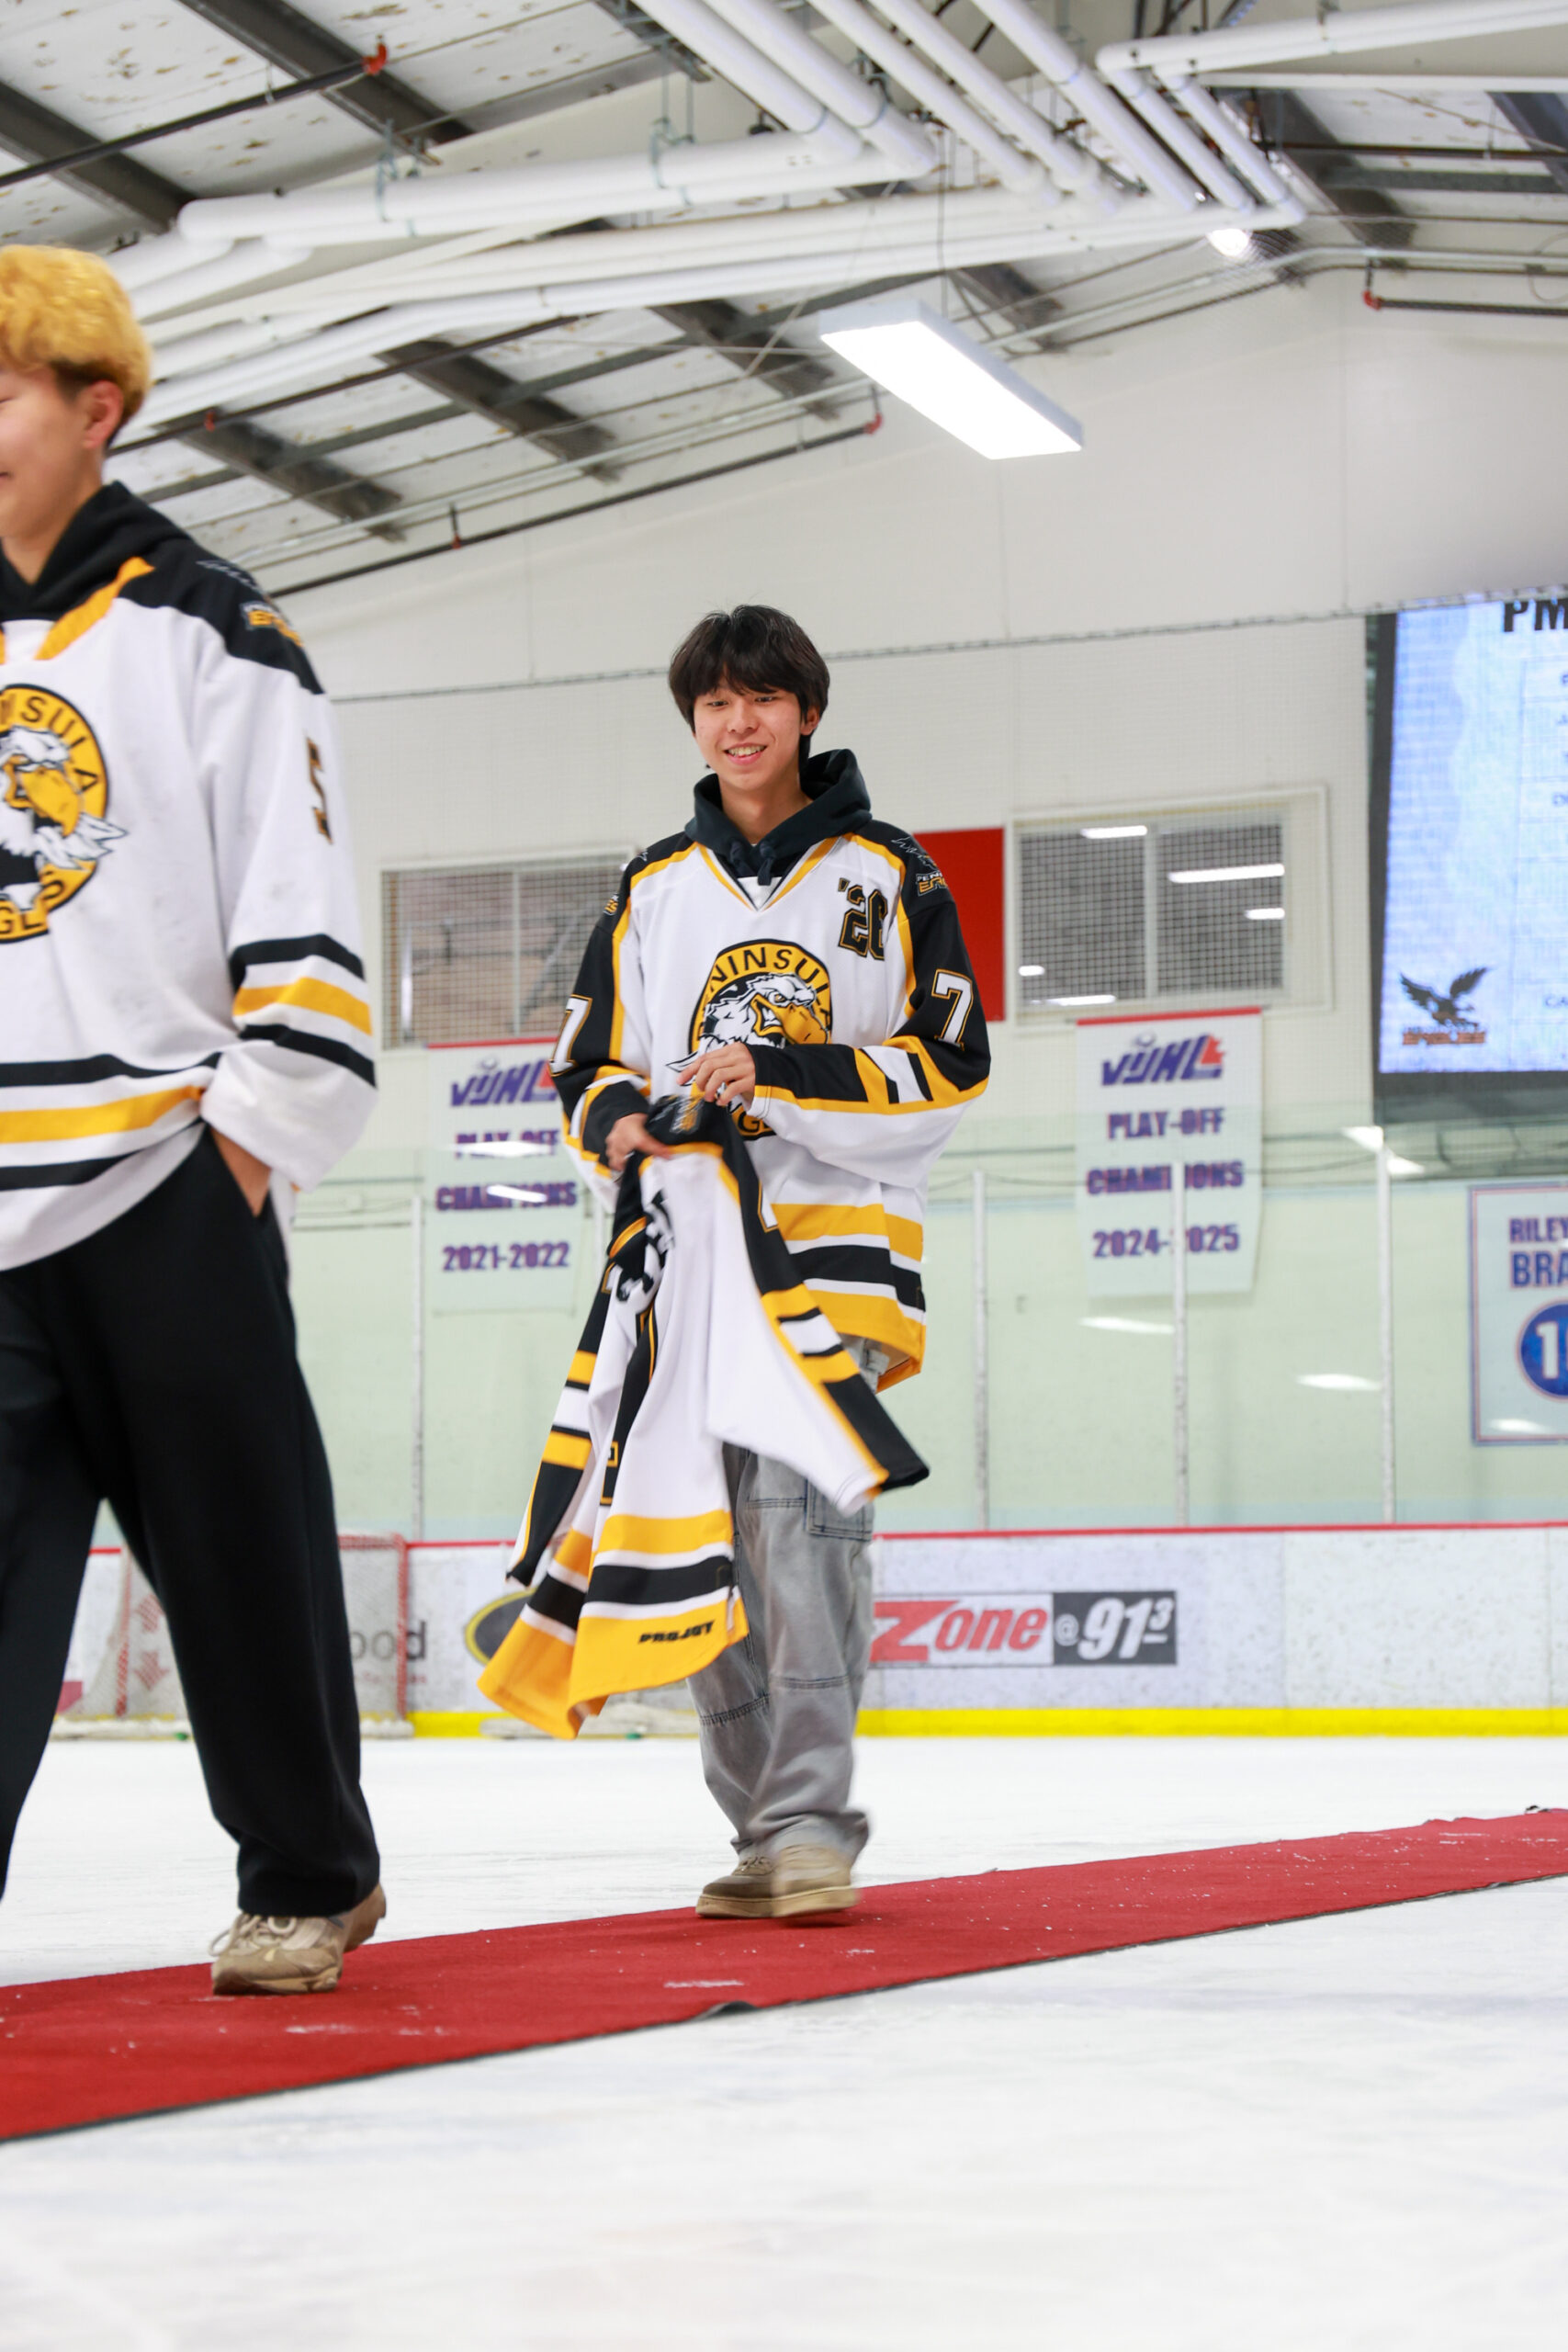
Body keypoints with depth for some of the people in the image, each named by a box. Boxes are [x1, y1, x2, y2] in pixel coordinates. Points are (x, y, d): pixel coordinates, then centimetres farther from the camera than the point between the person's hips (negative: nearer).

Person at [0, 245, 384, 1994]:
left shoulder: (209, 641, -1)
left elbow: (301, 915, -3)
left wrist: (258, 1131, -9)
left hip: (167, 1189, -3)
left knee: (244, 1553, 6)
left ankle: (310, 1877, 24)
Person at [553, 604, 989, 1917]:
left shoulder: (887, 874, 5)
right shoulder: (654, 890, 16)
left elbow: (949, 1071, -3)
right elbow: (591, 1065, 20)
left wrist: (779, 1078, -15)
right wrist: (619, 1123, -4)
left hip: (836, 1238, -4)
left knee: (799, 1520, -18)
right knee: (712, 1542, 2)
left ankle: (812, 1829, -18)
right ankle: (763, 1831, 9)